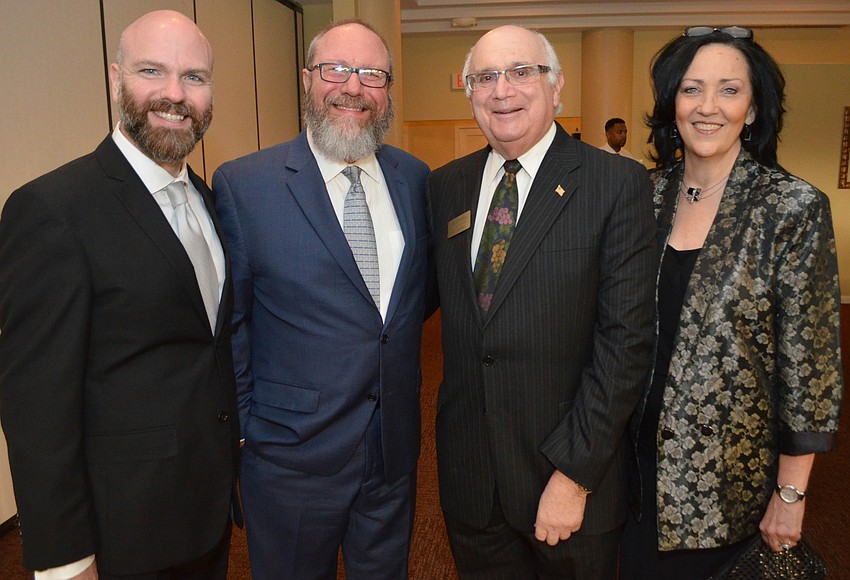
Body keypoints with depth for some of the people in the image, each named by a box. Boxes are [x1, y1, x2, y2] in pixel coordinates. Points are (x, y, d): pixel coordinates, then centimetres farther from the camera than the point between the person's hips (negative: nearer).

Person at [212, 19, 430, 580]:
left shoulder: (414, 176, 2)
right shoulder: (243, 184, -11)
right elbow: (228, 320, -6)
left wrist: (396, 339, 2)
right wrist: (244, 425, -4)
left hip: (396, 445, 4)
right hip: (292, 453, -3)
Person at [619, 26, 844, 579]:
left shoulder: (794, 208, -14)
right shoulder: (649, 195, -2)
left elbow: (809, 364, -12)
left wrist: (791, 495, -9)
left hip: (731, 475, -3)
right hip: (643, 457, 4)